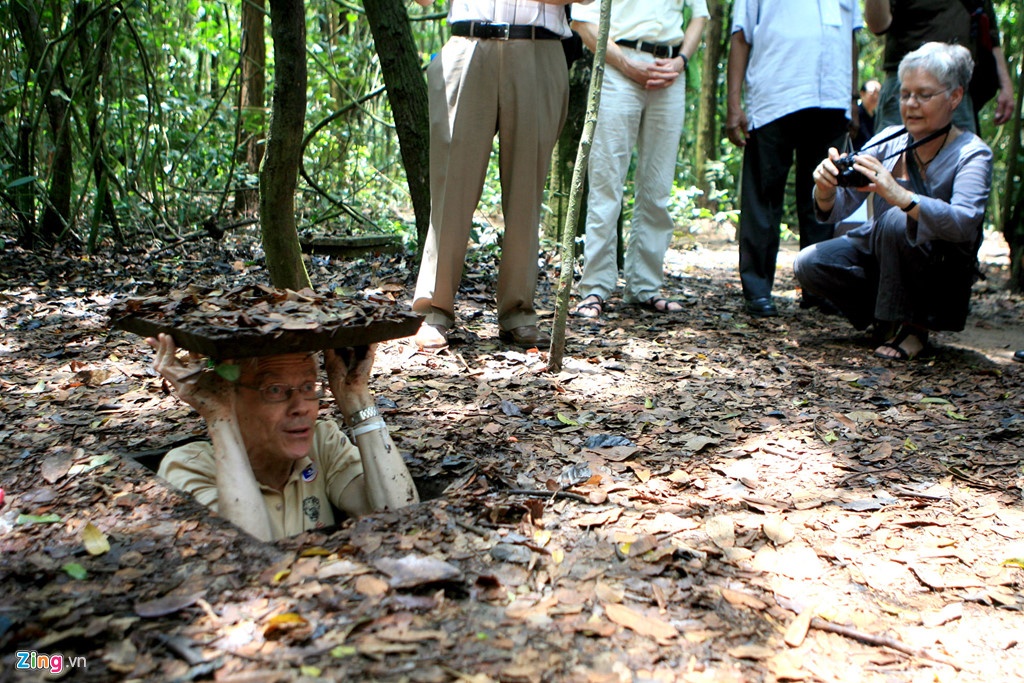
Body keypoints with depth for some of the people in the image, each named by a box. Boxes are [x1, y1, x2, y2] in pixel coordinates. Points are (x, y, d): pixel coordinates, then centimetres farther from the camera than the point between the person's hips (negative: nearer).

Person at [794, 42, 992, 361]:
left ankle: (914, 327, -14)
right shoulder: (888, 142, -3)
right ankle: (888, 315, 5)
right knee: (809, 265, -17)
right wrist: (825, 188, -33)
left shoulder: (972, 153, -15)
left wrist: (897, 194, -48)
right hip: (880, 257, 5)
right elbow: (834, 210, -8)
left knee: (898, 221, -32)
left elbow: (964, 223, -34)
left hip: (942, 279, -5)